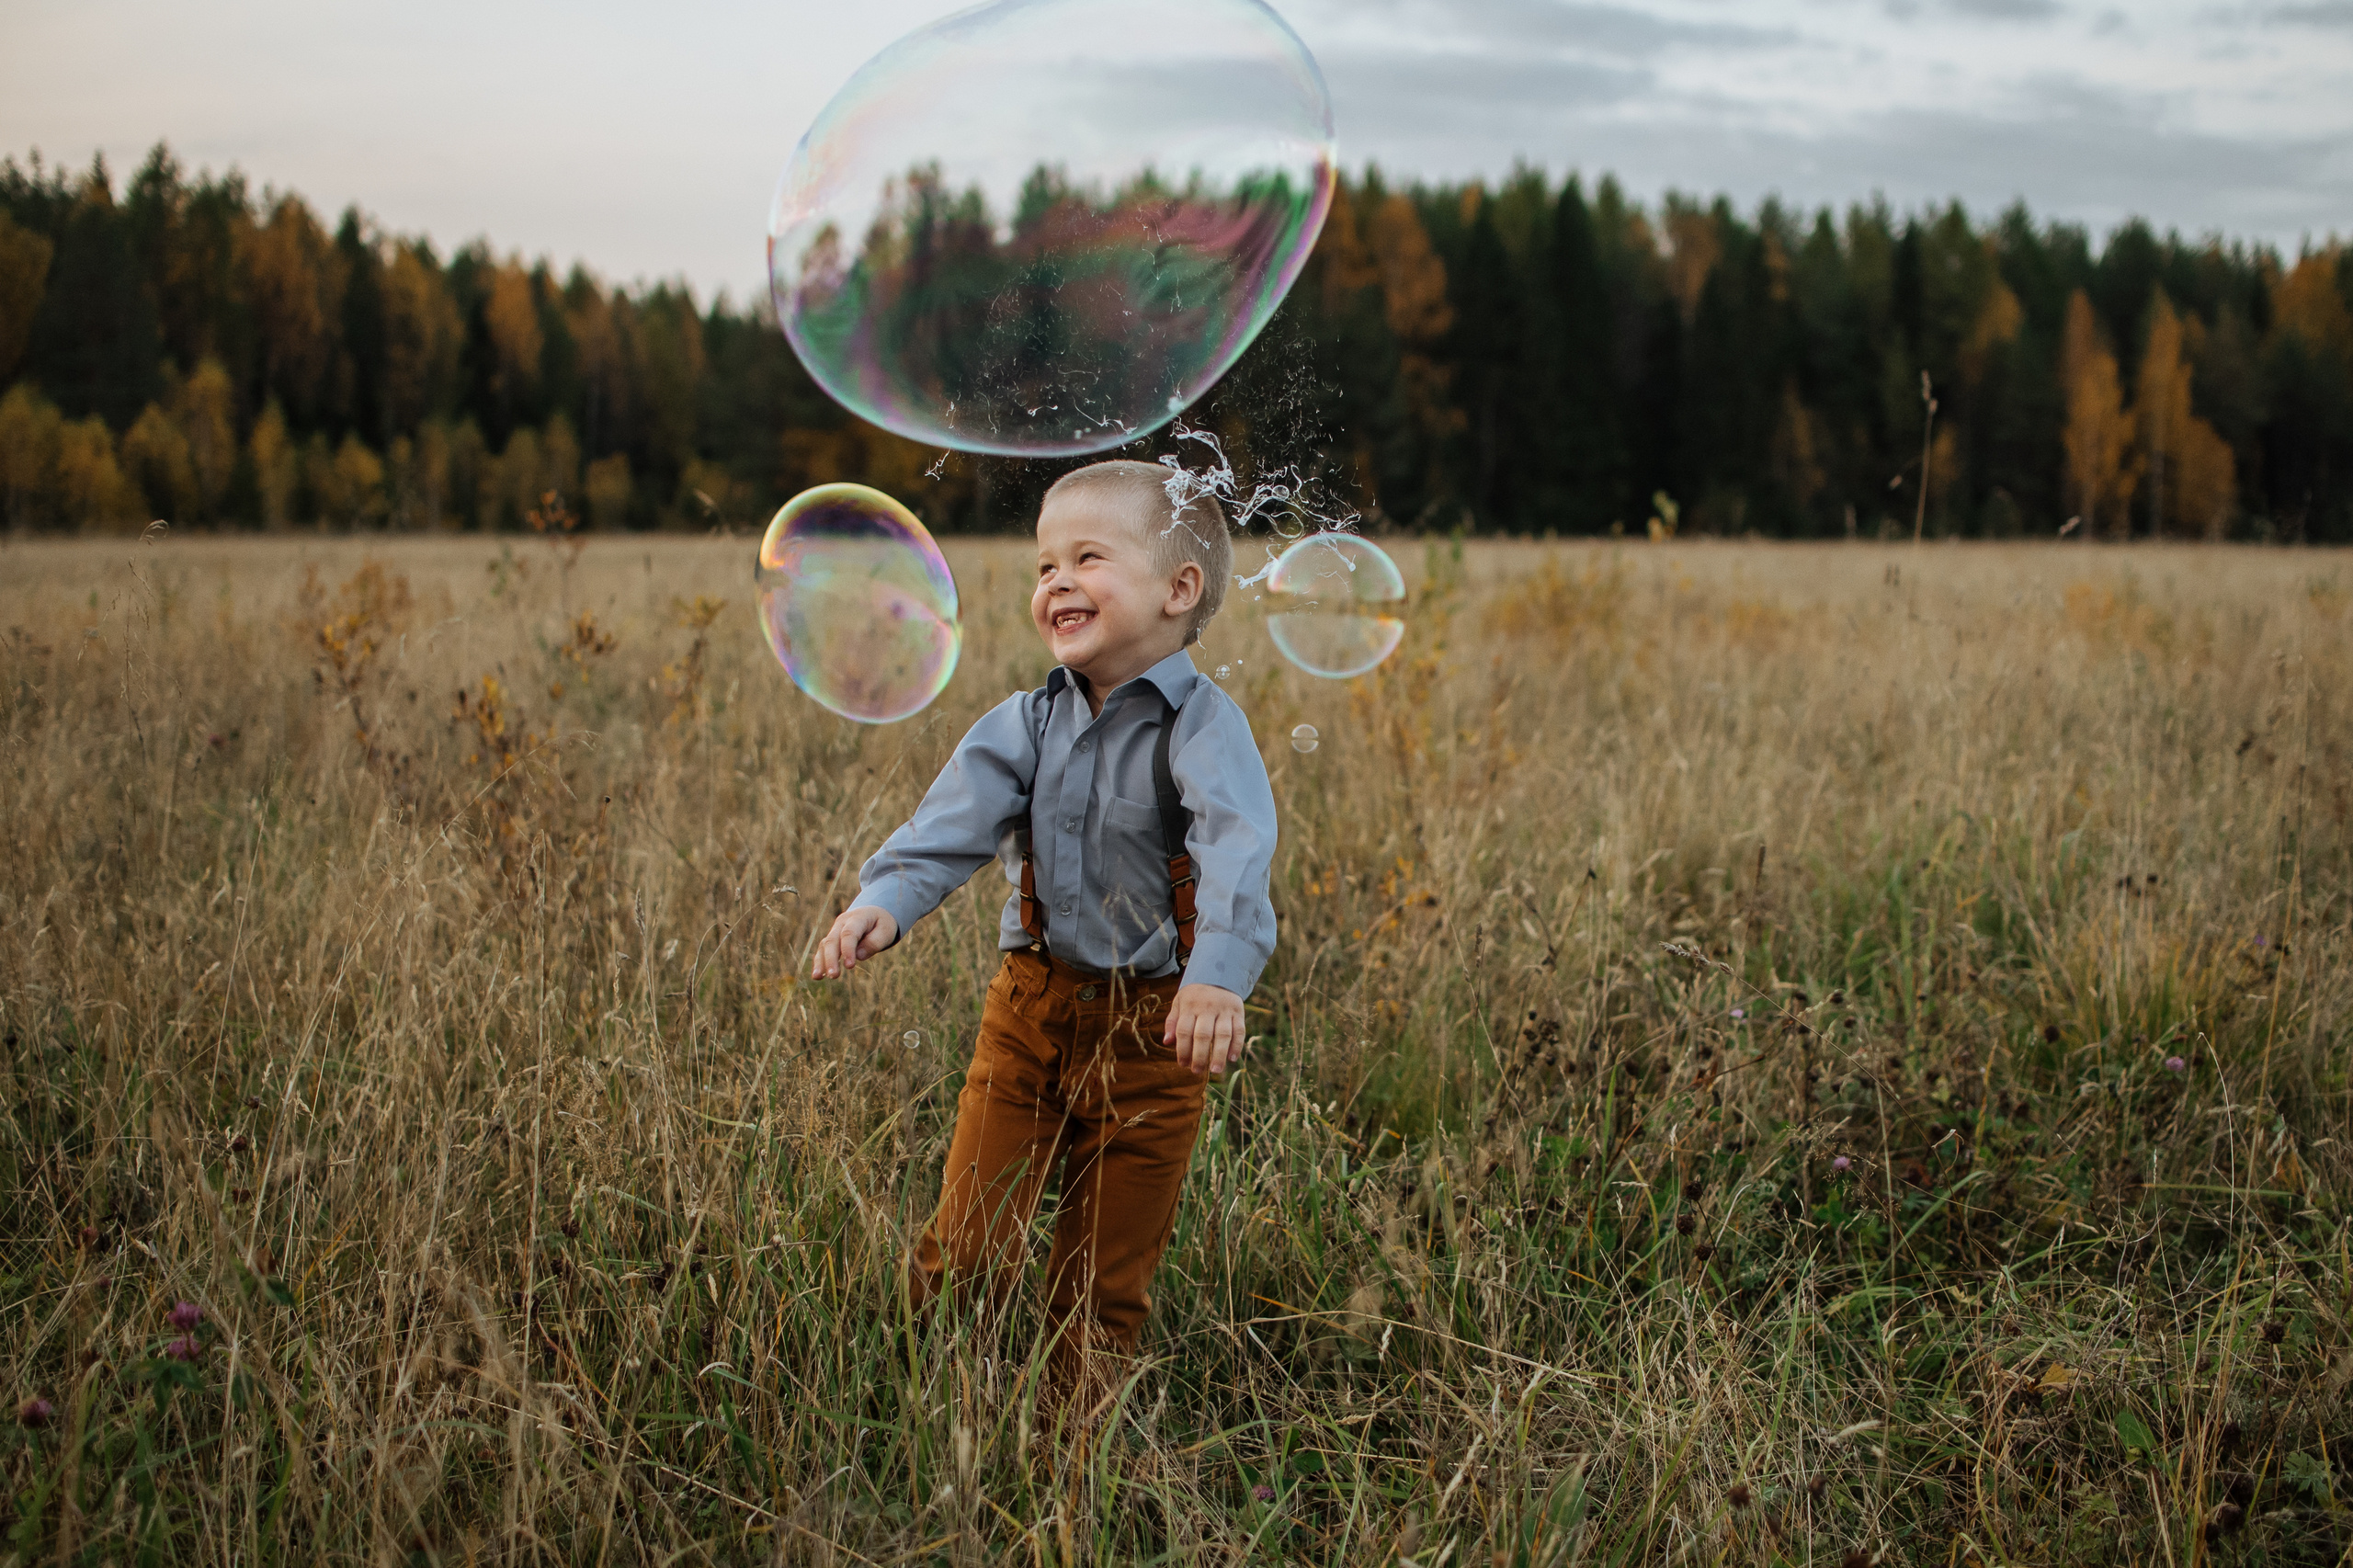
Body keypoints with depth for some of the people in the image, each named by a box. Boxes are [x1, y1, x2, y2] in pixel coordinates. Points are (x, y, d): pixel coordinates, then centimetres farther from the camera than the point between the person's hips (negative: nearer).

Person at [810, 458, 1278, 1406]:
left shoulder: (1202, 726, -14)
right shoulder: (1026, 724, 2)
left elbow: (1235, 851, -30)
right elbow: (955, 820, -11)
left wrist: (1217, 975, -47)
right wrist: (884, 901, -31)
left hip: (1150, 1027, -4)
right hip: (1028, 1011, 4)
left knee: (1103, 1284, 7)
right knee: (962, 1249, 3)